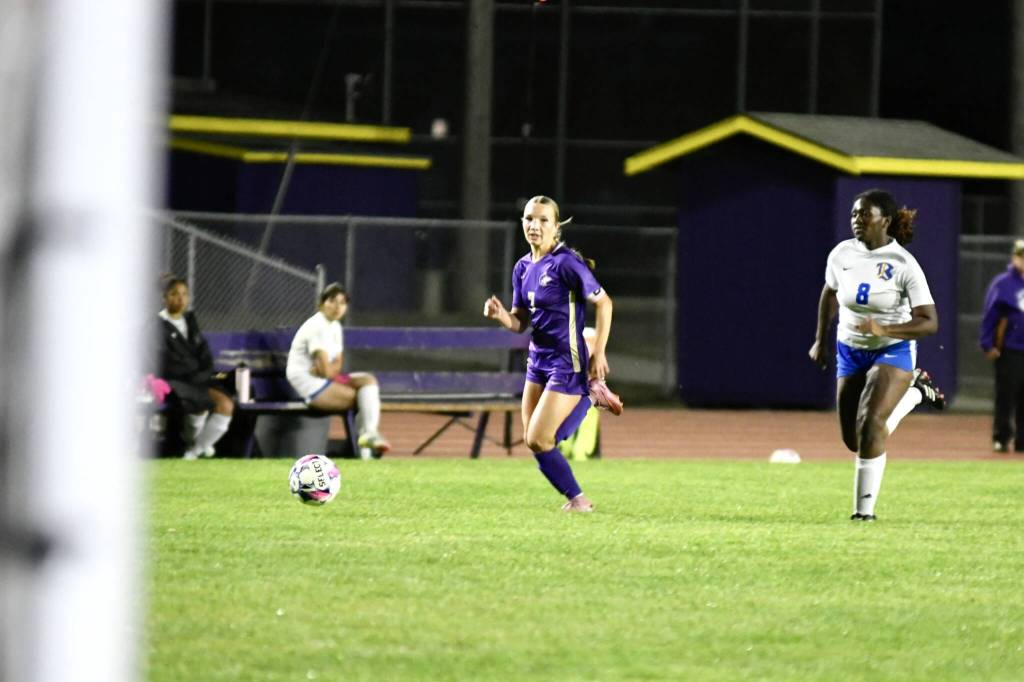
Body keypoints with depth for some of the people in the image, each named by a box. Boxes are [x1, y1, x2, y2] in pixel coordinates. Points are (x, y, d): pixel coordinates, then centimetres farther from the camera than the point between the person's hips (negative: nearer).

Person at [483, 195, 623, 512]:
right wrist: (501, 315, -12)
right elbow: (520, 322, 11)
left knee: (539, 440, -11)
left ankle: (578, 500, 5)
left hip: (567, 363, -8)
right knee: (532, 440, 7)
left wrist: (598, 353, -13)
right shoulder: (523, 268, 7)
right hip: (538, 360, 8)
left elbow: (603, 302, -12)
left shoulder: (566, 263, -16)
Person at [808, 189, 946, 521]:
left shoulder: (904, 265, -19)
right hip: (850, 352, 5)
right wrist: (820, 340, 16)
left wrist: (884, 330, -35)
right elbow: (830, 293, 16)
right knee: (854, 440, 9)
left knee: (870, 423, -26)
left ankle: (865, 506, -16)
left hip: (893, 350, -5)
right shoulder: (842, 254, -6)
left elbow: (929, 322, -22)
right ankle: (914, 390, 34)